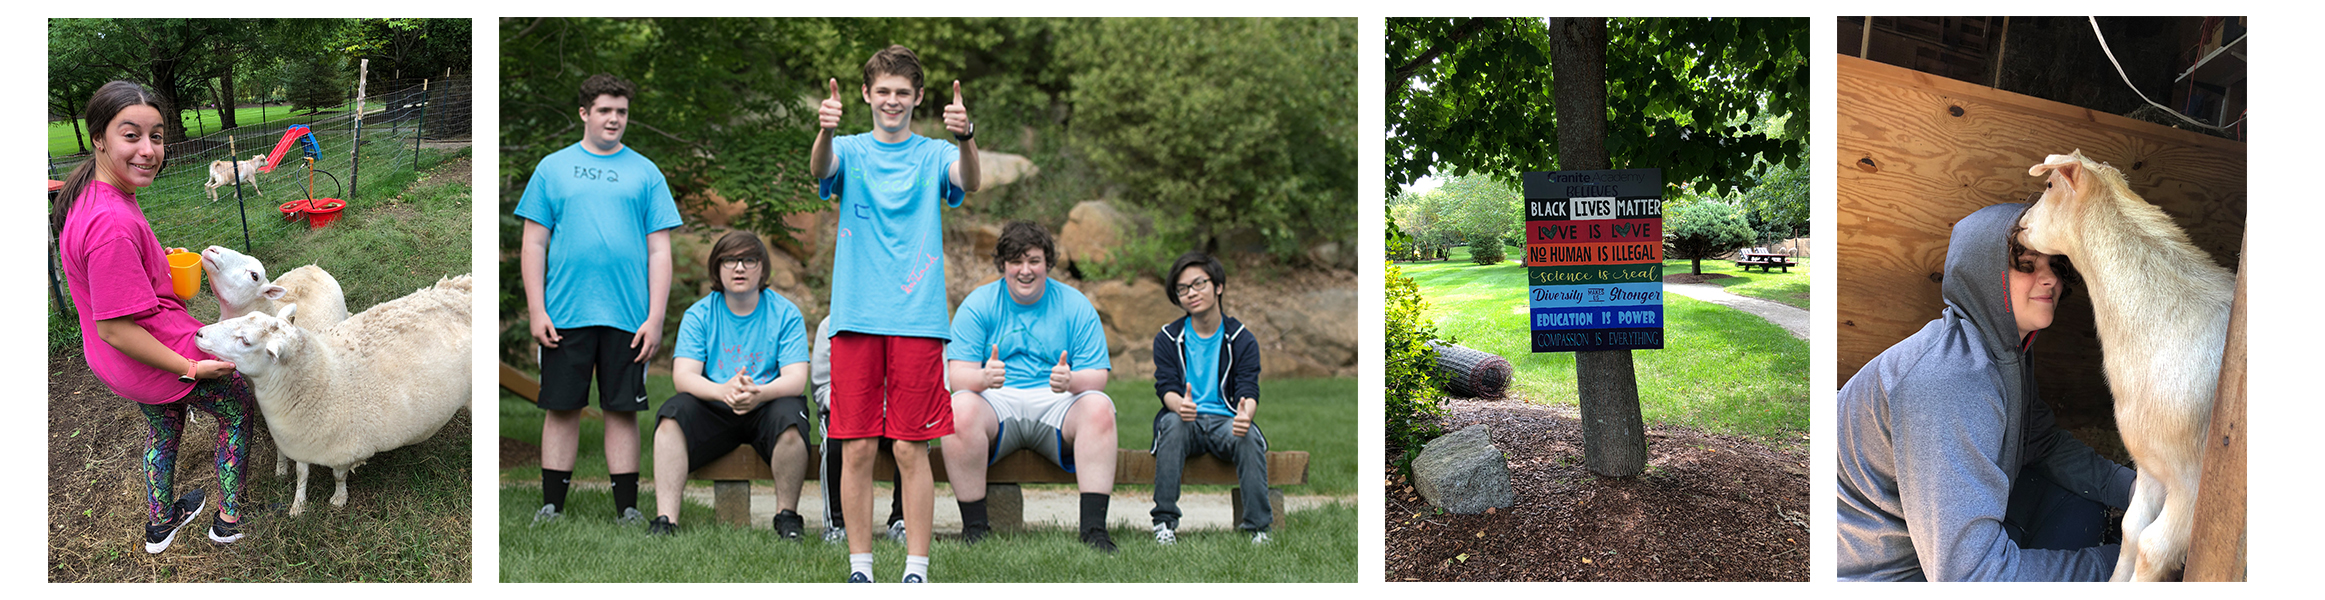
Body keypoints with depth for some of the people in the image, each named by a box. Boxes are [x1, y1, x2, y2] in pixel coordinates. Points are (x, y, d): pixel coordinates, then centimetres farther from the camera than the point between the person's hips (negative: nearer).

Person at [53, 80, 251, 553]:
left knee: (164, 424, 34)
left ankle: (160, 524, 53)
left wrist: (160, 264, 8)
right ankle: (228, 518, 34)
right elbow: (114, 327, -32)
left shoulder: (88, 196, -6)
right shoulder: (113, 224, -37)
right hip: (166, 355, -9)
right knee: (240, 409, 19)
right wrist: (190, 369, -24)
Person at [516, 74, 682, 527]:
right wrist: (537, 311, -4)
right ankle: (552, 506, 11)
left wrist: (655, 318, -3)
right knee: (562, 408, 4)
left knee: (623, 411, 4)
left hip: (627, 317, 0)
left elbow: (659, 251, 6)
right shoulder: (553, 168, 8)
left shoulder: (644, 173, 9)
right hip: (564, 315, 0)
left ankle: (627, 507, 9)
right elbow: (533, 244, 6)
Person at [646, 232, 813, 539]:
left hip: (765, 409, -1)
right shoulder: (699, 314, 1)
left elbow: (796, 379, -13)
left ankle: (787, 515, -17)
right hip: (715, 411, 2)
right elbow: (683, 375, -11)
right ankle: (665, 519, -31)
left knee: (788, 415, -34)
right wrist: (722, 391, -34)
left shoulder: (785, 314, -2)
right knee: (672, 415, -26)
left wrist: (759, 393, -37)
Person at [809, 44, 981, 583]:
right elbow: (821, 169, -14)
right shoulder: (850, 152, 9)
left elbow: (967, 182, -14)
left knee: (912, 448, -1)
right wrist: (825, 130, -37)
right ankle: (860, 566, 10)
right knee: (857, 448, 1)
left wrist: (965, 138, -35)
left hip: (917, 319, -1)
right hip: (855, 317, 1)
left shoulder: (933, 155, 8)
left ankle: (916, 569, 4)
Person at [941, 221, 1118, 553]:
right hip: (996, 403, -1)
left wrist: (1071, 382, -26)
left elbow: (1097, 377, -1)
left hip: (1055, 407, 1)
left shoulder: (1075, 305, 6)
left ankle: (1093, 527, -32)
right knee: (960, 409, -33)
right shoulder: (978, 305, 4)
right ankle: (974, 526, -25)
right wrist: (984, 378, -30)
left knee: (1099, 406, -29)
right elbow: (958, 375, -5)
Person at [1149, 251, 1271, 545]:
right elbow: (1166, 387, -5)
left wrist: (1245, 413, -32)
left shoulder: (1242, 339, 5)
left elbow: (1248, 389, -5)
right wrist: (1180, 405, -32)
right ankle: (1164, 520, -33)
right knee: (1174, 422, -35)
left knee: (1249, 436, -33)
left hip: (1225, 421, 0)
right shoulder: (1168, 339, 6)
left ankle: (1258, 525, -29)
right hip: (1186, 421, 0)